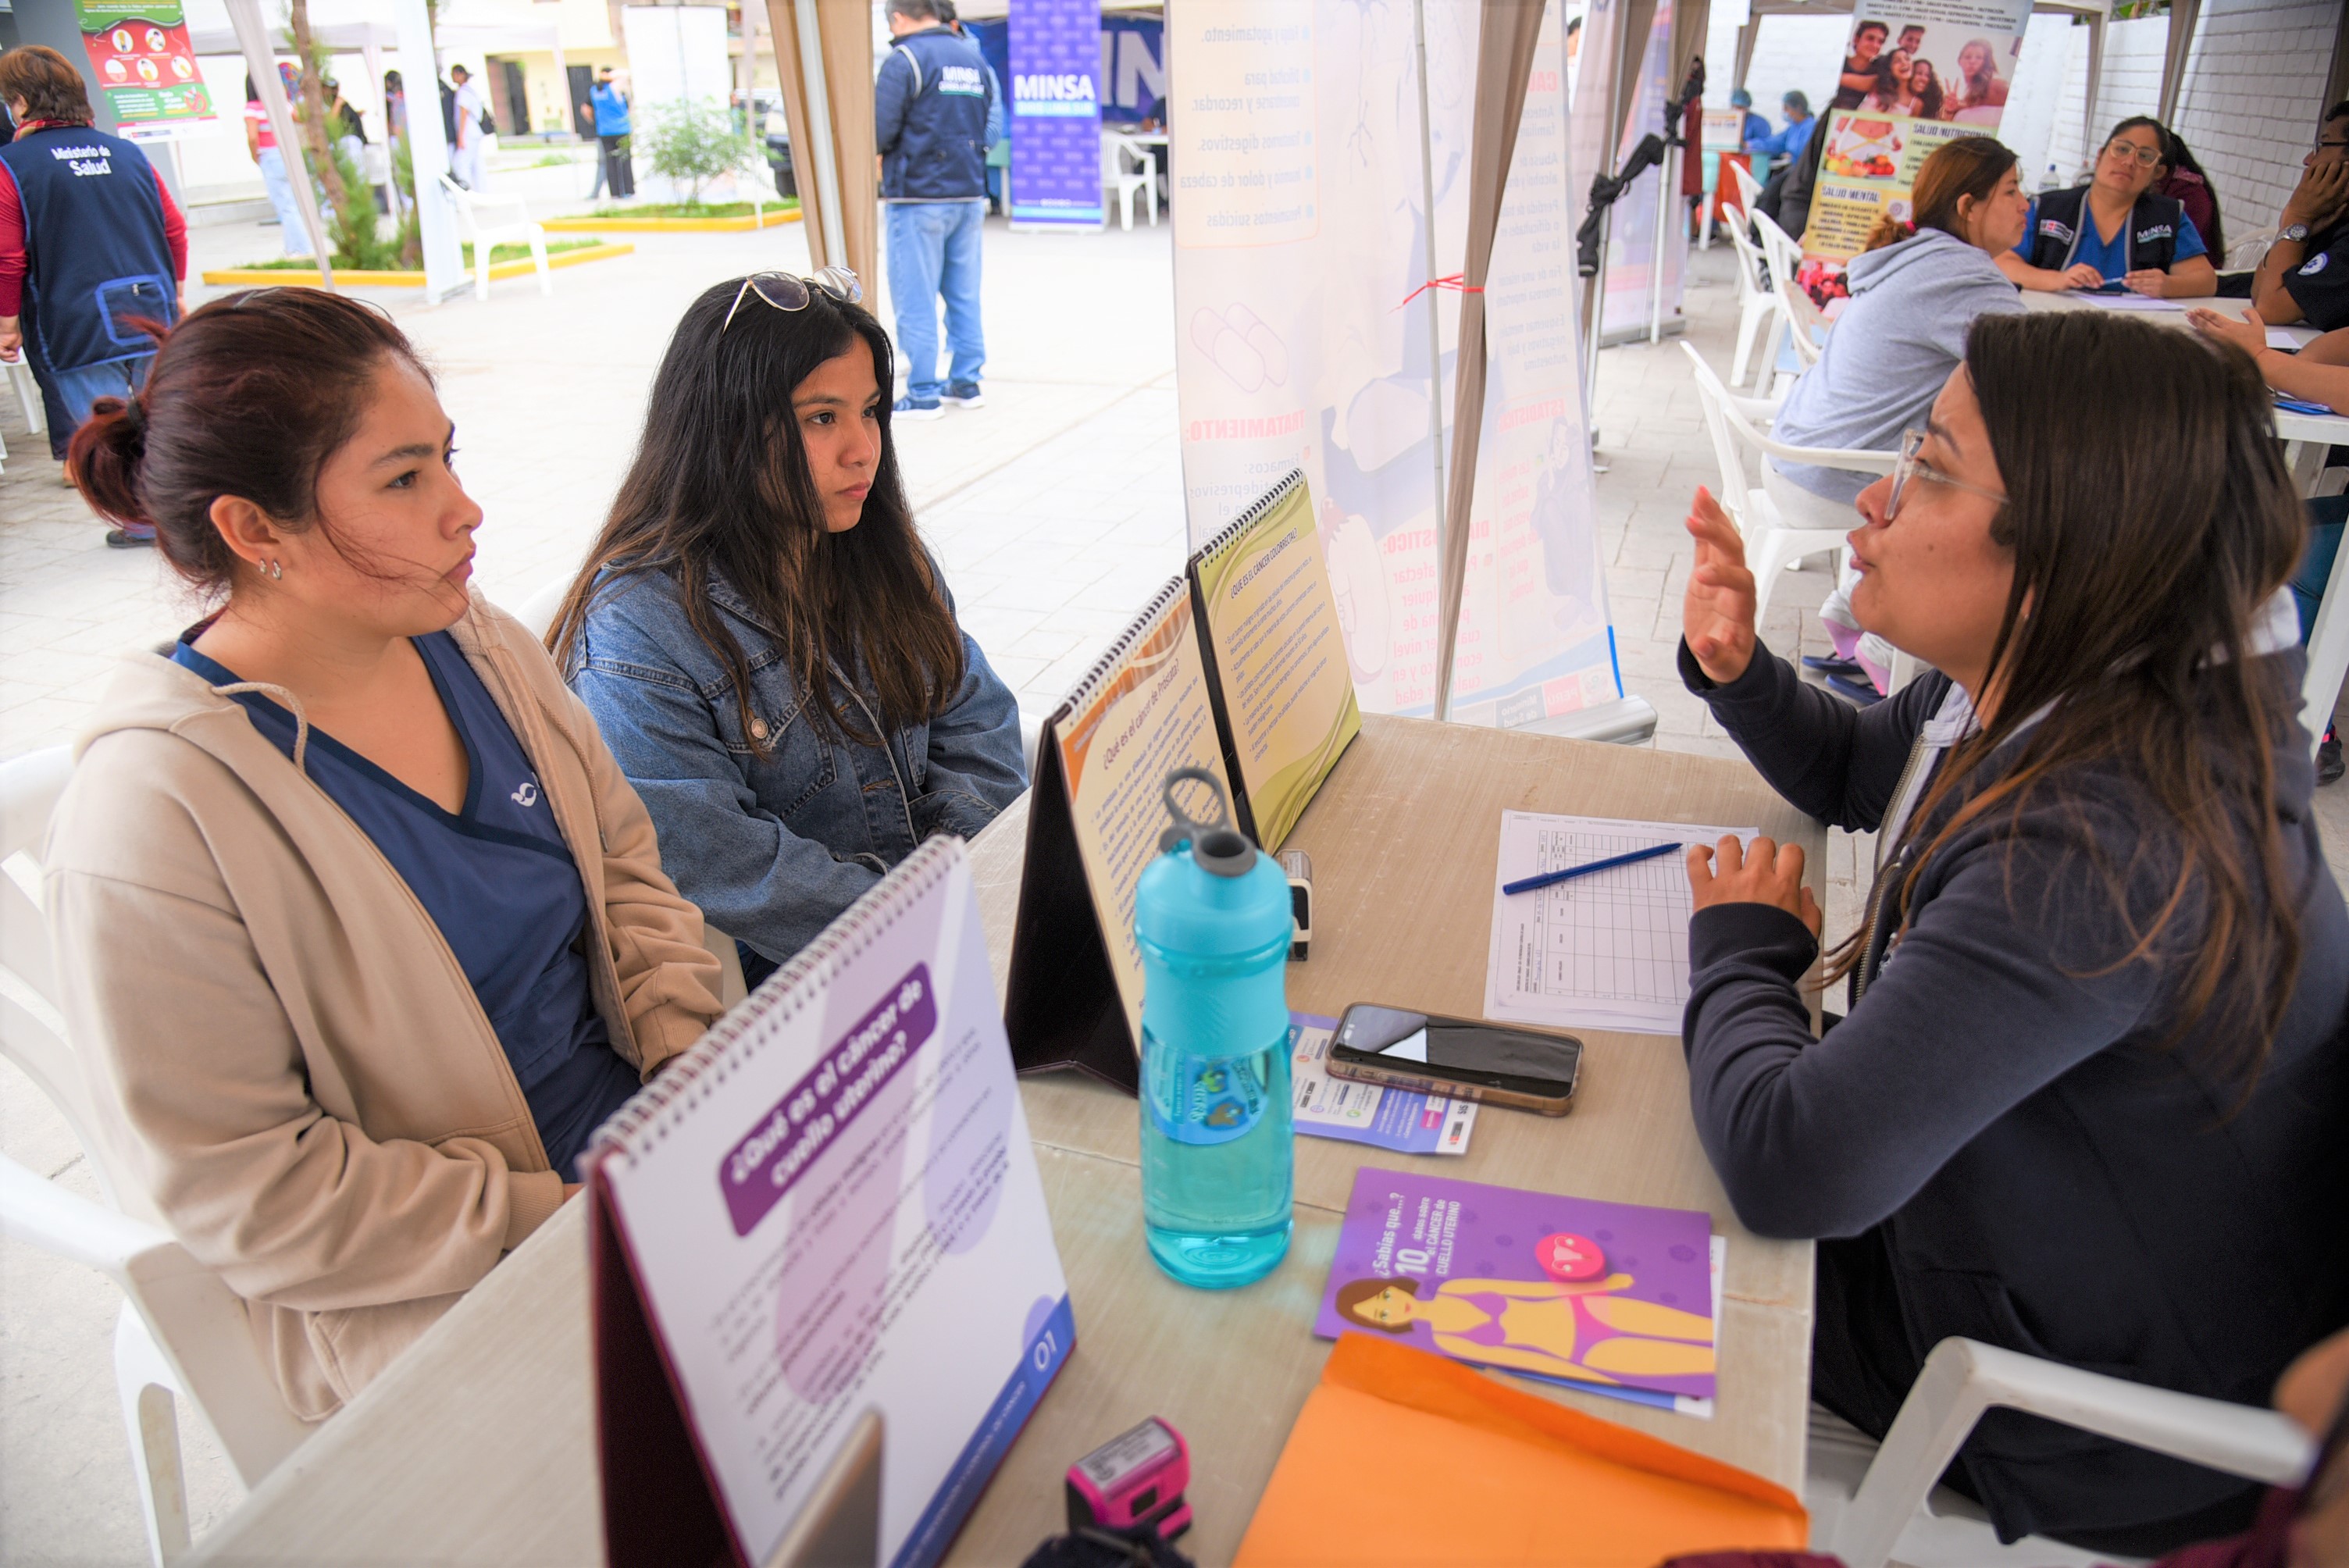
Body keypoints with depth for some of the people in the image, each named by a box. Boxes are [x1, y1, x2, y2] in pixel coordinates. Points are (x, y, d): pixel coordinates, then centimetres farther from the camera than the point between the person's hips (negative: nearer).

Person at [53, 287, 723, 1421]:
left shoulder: (481, 647, 0)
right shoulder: (155, 816, -20)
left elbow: (624, 859, 10)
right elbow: (240, 1187, -16)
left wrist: (691, 1057, -5)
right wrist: (563, 1222, -19)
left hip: (640, 1116, 7)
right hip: (432, 1299, -6)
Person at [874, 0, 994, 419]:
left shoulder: (903, 59, -9)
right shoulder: (974, 59, 12)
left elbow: (878, 135, -13)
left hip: (919, 197, -6)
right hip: (970, 195, 6)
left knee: (915, 300, -1)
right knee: (964, 295, 12)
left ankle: (922, 396, 1)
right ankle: (966, 384, 17)